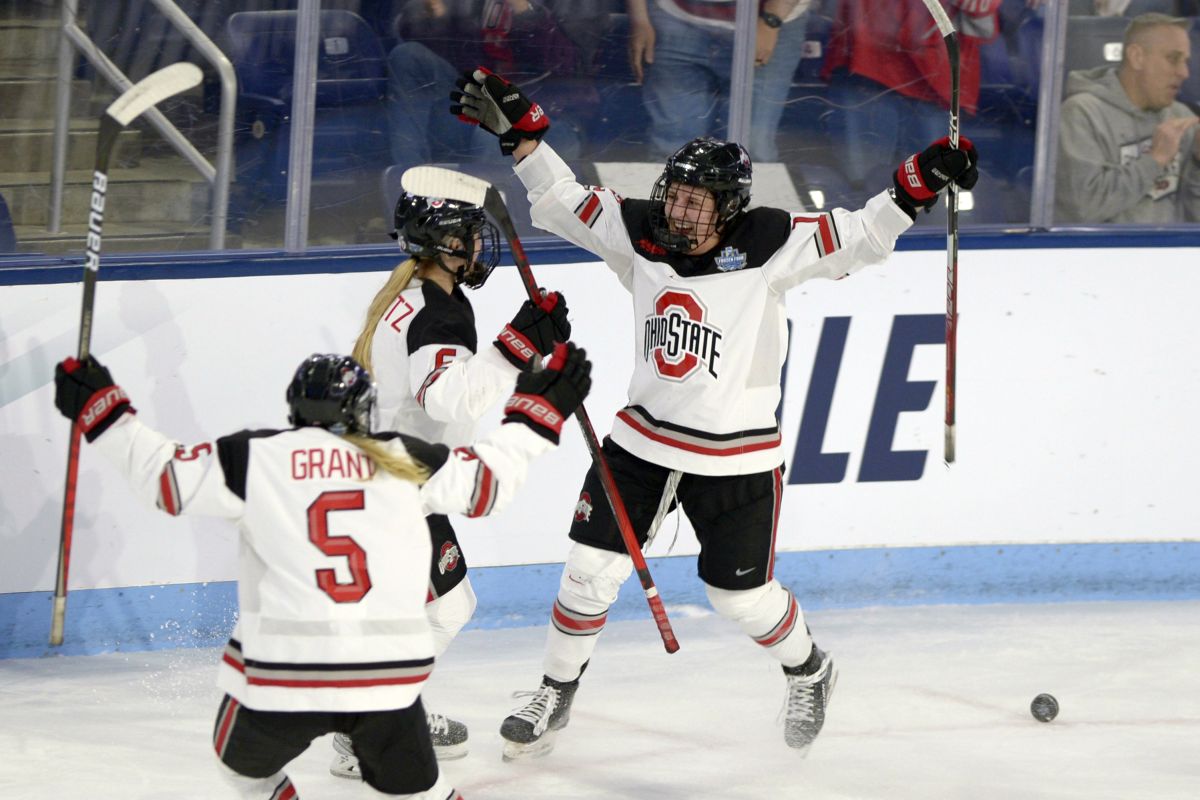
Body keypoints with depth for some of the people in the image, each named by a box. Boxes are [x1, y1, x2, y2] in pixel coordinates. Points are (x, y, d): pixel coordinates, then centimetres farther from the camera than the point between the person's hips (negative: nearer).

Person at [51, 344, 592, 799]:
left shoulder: (254, 458, 2)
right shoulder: (403, 462, 8)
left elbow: (163, 475, 2)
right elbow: (487, 480, 16)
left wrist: (100, 411, 14)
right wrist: (538, 412, 31)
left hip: (281, 670, -1)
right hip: (388, 672, 1)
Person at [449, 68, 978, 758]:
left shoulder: (768, 247, -16)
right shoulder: (641, 237, -7)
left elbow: (860, 238, -18)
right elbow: (566, 202, -3)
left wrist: (919, 183, -31)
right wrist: (517, 127, -12)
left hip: (737, 459, -3)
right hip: (645, 437, 3)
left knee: (743, 595, 7)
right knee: (592, 570, 2)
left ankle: (809, 672, 37)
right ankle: (556, 693, 23)